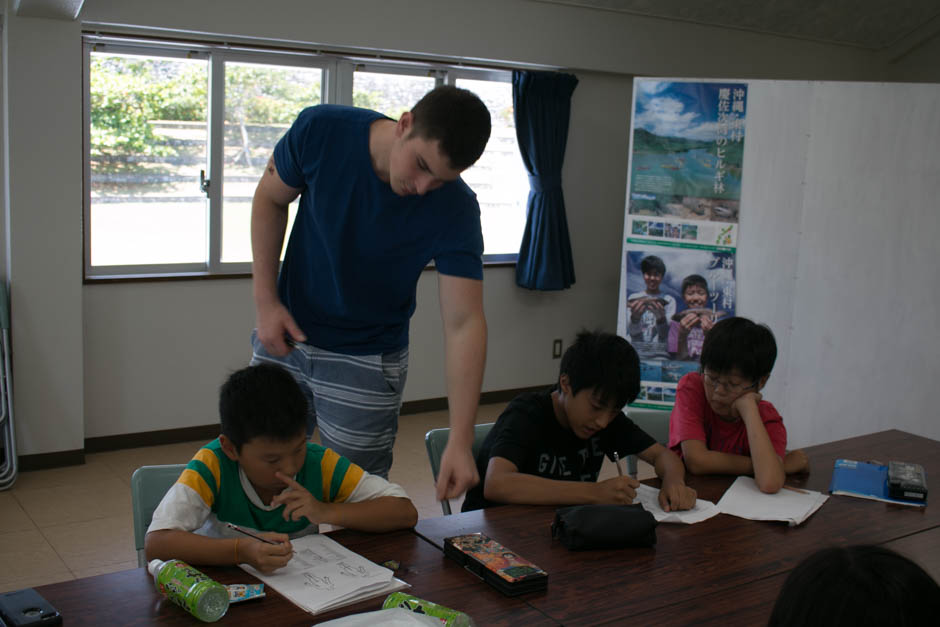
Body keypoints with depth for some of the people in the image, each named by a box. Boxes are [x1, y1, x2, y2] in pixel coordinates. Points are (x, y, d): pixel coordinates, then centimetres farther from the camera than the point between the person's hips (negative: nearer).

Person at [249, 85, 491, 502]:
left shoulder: (455, 210, -24)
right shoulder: (320, 129, -20)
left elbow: (464, 323, -25)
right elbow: (270, 199, -2)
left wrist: (460, 441, -32)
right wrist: (265, 300, -10)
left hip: (366, 362, -2)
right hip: (286, 336, 2)